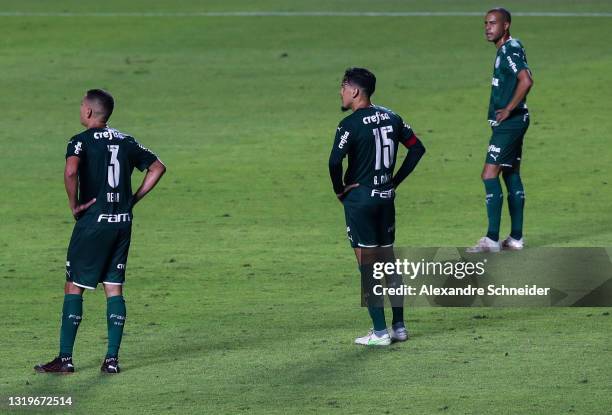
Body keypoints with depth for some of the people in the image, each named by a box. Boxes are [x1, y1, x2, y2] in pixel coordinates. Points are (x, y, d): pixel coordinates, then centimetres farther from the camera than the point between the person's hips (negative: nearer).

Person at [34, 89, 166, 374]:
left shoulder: (82, 141, -7)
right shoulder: (126, 142, 11)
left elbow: (71, 171, -26)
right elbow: (157, 168, 15)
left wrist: (74, 205, -13)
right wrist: (133, 199, 14)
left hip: (93, 222, -5)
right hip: (123, 222, 5)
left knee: (74, 288, 1)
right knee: (114, 289, 9)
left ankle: (65, 358, 0)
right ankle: (112, 358, 5)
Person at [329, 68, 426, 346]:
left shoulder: (350, 125, -15)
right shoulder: (390, 118, 6)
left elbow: (335, 161, -26)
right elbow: (417, 148, 11)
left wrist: (339, 189, -9)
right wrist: (396, 180, 12)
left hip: (359, 198, -7)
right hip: (386, 198, 7)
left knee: (367, 264, -1)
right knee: (389, 260, 14)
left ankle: (380, 332, -2)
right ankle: (399, 326, 17)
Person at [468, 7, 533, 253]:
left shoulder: (511, 50, -17)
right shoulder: (505, 50, 14)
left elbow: (526, 81, -30)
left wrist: (508, 110, -22)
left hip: (509, 122, -11)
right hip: (509, 123, 11)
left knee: (490, 174, -12)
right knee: (511, 175, 14)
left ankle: (492, 239, -12)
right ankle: (516, 238, 19)